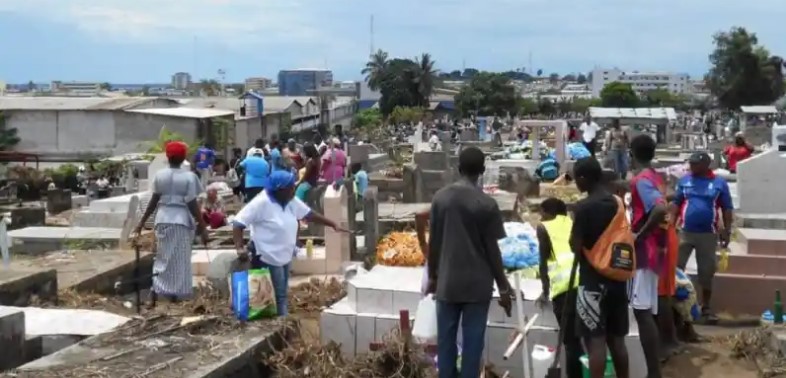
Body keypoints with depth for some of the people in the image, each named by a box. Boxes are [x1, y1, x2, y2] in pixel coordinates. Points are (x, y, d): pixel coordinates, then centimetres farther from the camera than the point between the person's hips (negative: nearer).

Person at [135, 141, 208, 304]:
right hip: (181, 220, -3)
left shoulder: (159, 175, 2)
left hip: (163, 219, 3)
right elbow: (192, 204, -10)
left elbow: (154, 201, 3)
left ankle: (156, 289, -1)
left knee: (163, 257, 13)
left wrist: (142, 222, 13)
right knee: (180, 259, 7)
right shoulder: (189, 176, -8)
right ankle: (177, 294, 10)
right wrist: (202, 227, -6)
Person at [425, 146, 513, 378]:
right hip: (477, 284, -3)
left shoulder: (440, 197, 1)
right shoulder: (487, 204, -11)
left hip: (447, 281, 3)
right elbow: (492, 249, -8)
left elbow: (433, 242, 5)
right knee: (472, 340, 4)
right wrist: (503, 287, 1)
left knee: (445, 339, 11)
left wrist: (432, 276, 17)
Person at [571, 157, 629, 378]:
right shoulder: (617, 203, 8)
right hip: (617, 278, 7)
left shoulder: (584, 207, -15)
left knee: (595, 340, -5)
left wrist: (574, 227, 1)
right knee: (616, 339, 14)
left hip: (593, 281, -7)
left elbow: (576, 247, -16)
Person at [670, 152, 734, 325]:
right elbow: (676, 204, 6)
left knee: (707, 272, 9)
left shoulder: (719, 183, -2)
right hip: (685, 232, 1)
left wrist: (727, 230, -2)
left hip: (708, 234, -1)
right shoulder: (684, 180, 2)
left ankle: (706, 307, 21)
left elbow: (727, 208, 3)